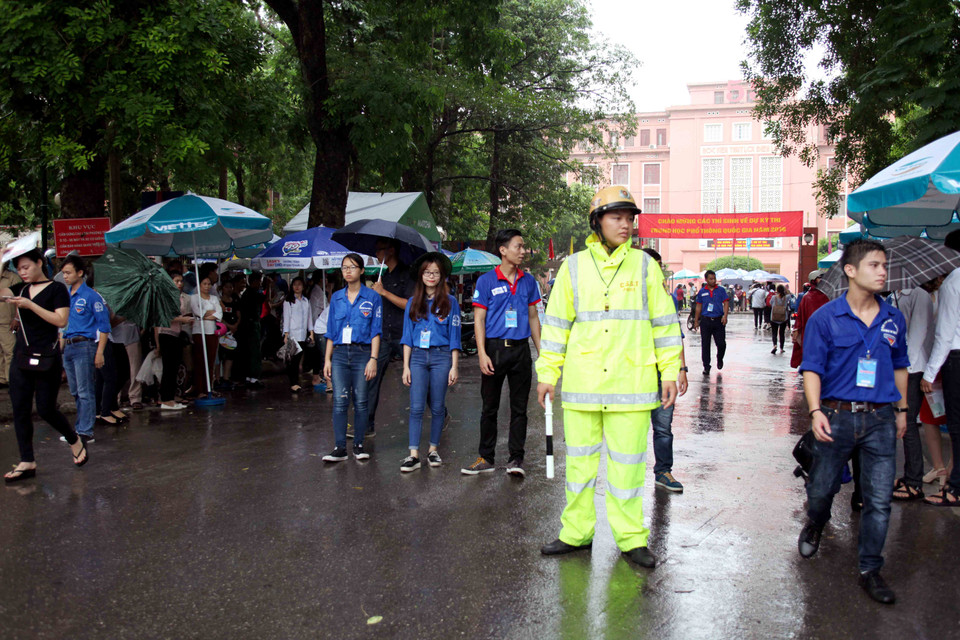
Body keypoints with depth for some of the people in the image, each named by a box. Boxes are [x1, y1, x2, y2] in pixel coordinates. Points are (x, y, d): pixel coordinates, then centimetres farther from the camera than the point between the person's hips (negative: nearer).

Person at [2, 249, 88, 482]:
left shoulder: (57, 289, -4)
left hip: (47, 359, -6)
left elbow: (61, 320, -15)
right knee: (20, 410, 4)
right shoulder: (20, 289, 12)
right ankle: (27, 463, 11)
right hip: (21, 357, 6)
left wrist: (30, 305, -20)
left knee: (46, 409, -1)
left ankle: (76, 441, 25)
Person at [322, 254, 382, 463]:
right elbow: (331, 332, 14)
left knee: (360, 401, 2)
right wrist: (327, 359, 8)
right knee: (339, 401, -3)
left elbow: (375, 331, 0)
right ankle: (340, 448, 0)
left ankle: (359, 445, 12)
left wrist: (373, 359, -8)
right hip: (340, 353, 2)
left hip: (362, 353, -2)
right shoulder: (336, 298, 12)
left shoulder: (372, 297, 2)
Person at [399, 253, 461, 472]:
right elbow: (407, 336, 10)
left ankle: (433, 450, 17)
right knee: (416, 407, -6)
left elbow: (454, 336, 3)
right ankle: (414, 454, -6)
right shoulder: (413, 302, 10)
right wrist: (406, 366, 3)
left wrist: (454, 366, -2)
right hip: (417, 357, 1)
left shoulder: (450, 302, 4)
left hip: (441, 357, -1)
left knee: (437, 407, 5)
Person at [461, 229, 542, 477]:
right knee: (489, 407, 6)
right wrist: (482, 353, -12)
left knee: (519, 407, 6)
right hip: (495, 348, -3)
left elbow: (533, 318, 14)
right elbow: (479, 320, -3)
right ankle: (486, 458, 16)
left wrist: (541, 351, 10)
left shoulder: (528, 281, 9)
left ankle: (516, 458, 13)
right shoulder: (486, 281, -2)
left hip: (521, 349, 3)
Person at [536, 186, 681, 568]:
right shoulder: (574, 267, 5)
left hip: (631, 383, -1)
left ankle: (631, 538, 18)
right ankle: (576, 533, 24)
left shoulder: (644, 265, 4)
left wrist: (670, 372, 4)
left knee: (628, 461, 4)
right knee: (579, 458, 10)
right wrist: (547, 372, 6)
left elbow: (664, 322, 7)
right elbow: (556, 323, 8)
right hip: (582, 383, 1)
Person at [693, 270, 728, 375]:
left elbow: (726, 303, 0)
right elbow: (699, 307, 13)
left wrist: (725, 315, -15)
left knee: (721, 343, -2)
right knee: (705, 345, 0)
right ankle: (706, 367, 9)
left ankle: (719, 359, 30)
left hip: (718, 320, -1)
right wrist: (696, 321, 11)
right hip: (705, 320, 1)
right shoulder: (702, 292, 8)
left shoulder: (721, 290, 5)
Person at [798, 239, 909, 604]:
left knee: (879, 499, 2)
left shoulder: (893, 319, 6)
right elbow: (812, 369, -7)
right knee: (821, 489, 12)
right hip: (837, 416, -2)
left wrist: (902, 410, 20)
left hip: (881, 419, 2)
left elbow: (899, 367, 18)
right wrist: (815, 412, -18)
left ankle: (870, 571, 16)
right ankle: (815, 525, 46)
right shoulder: (825, 318, -5)